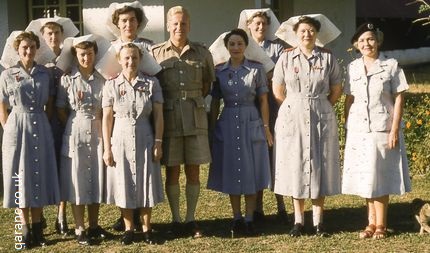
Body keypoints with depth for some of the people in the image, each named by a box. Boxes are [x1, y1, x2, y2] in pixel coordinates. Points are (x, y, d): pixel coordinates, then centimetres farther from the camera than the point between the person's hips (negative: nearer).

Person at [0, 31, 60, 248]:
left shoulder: (45, 74, 5)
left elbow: (49, 104, 11)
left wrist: (45, 127, 5)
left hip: (41, 129, 2)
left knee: (39, 175, 6)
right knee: (20, 177, 2)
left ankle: (37, 228, 16)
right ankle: (25, 230, 10)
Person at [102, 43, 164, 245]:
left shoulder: (151, 83, -1)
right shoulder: (111, 85, -2)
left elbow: (158, 115, 0)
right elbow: (106, 118, -1)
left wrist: (158, 143, -5)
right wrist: (107, 148, -3)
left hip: (145, 141, 0)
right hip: (121, 141, 0)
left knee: (146, 185, 6)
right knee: (124, 185, 6)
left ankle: (146, 228, 19)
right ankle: (128, 229, 19)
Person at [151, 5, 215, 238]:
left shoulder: (202, 53, 5)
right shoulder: (155, 53, 1)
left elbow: (208, 83, 17)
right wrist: (167, 102, 3)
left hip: (195, 117, 1)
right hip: (169, 118, -1)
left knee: (193, 171, 5)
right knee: (172, 171, 5)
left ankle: (191, 219, 15)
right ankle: (175, 219, 16)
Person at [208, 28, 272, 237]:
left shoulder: (256, 69, -1)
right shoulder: (219, 71, 4)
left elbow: (263, 100, 1)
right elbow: (215, 102, 7)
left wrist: (266, 127, -3)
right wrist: (212, 129, 5)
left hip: (251, 123, -2)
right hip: (228, 124, 2)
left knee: (250, 171, 2)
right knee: (231, 172, 6)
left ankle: (249, 220, 11)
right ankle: (236, 220, 16)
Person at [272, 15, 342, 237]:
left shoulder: (328, 58, 1)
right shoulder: (286, 58, 1)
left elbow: (336, 90, 7)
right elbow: (278, 91, 6)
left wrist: (319, 107, 7)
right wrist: (296, 108, 7)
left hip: (321, 118, 0)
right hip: (292, 118, 0)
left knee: (320, 166, 3)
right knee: (295, 165, 3)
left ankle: (318, 221, 11)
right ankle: (298, 221, 12)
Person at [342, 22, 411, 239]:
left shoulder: (391, 66, -3)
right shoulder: (352, 68, 7)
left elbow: (399, 99, -4)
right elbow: (349, 100, 10)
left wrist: (395, 130, -11)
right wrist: (346, 129, 6)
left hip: (382, 130, -3)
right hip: (358, 130, 3)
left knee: (380, 177, 2)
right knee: (365, 178, 8)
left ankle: (381, 225, 11)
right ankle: (371, 222, 19)